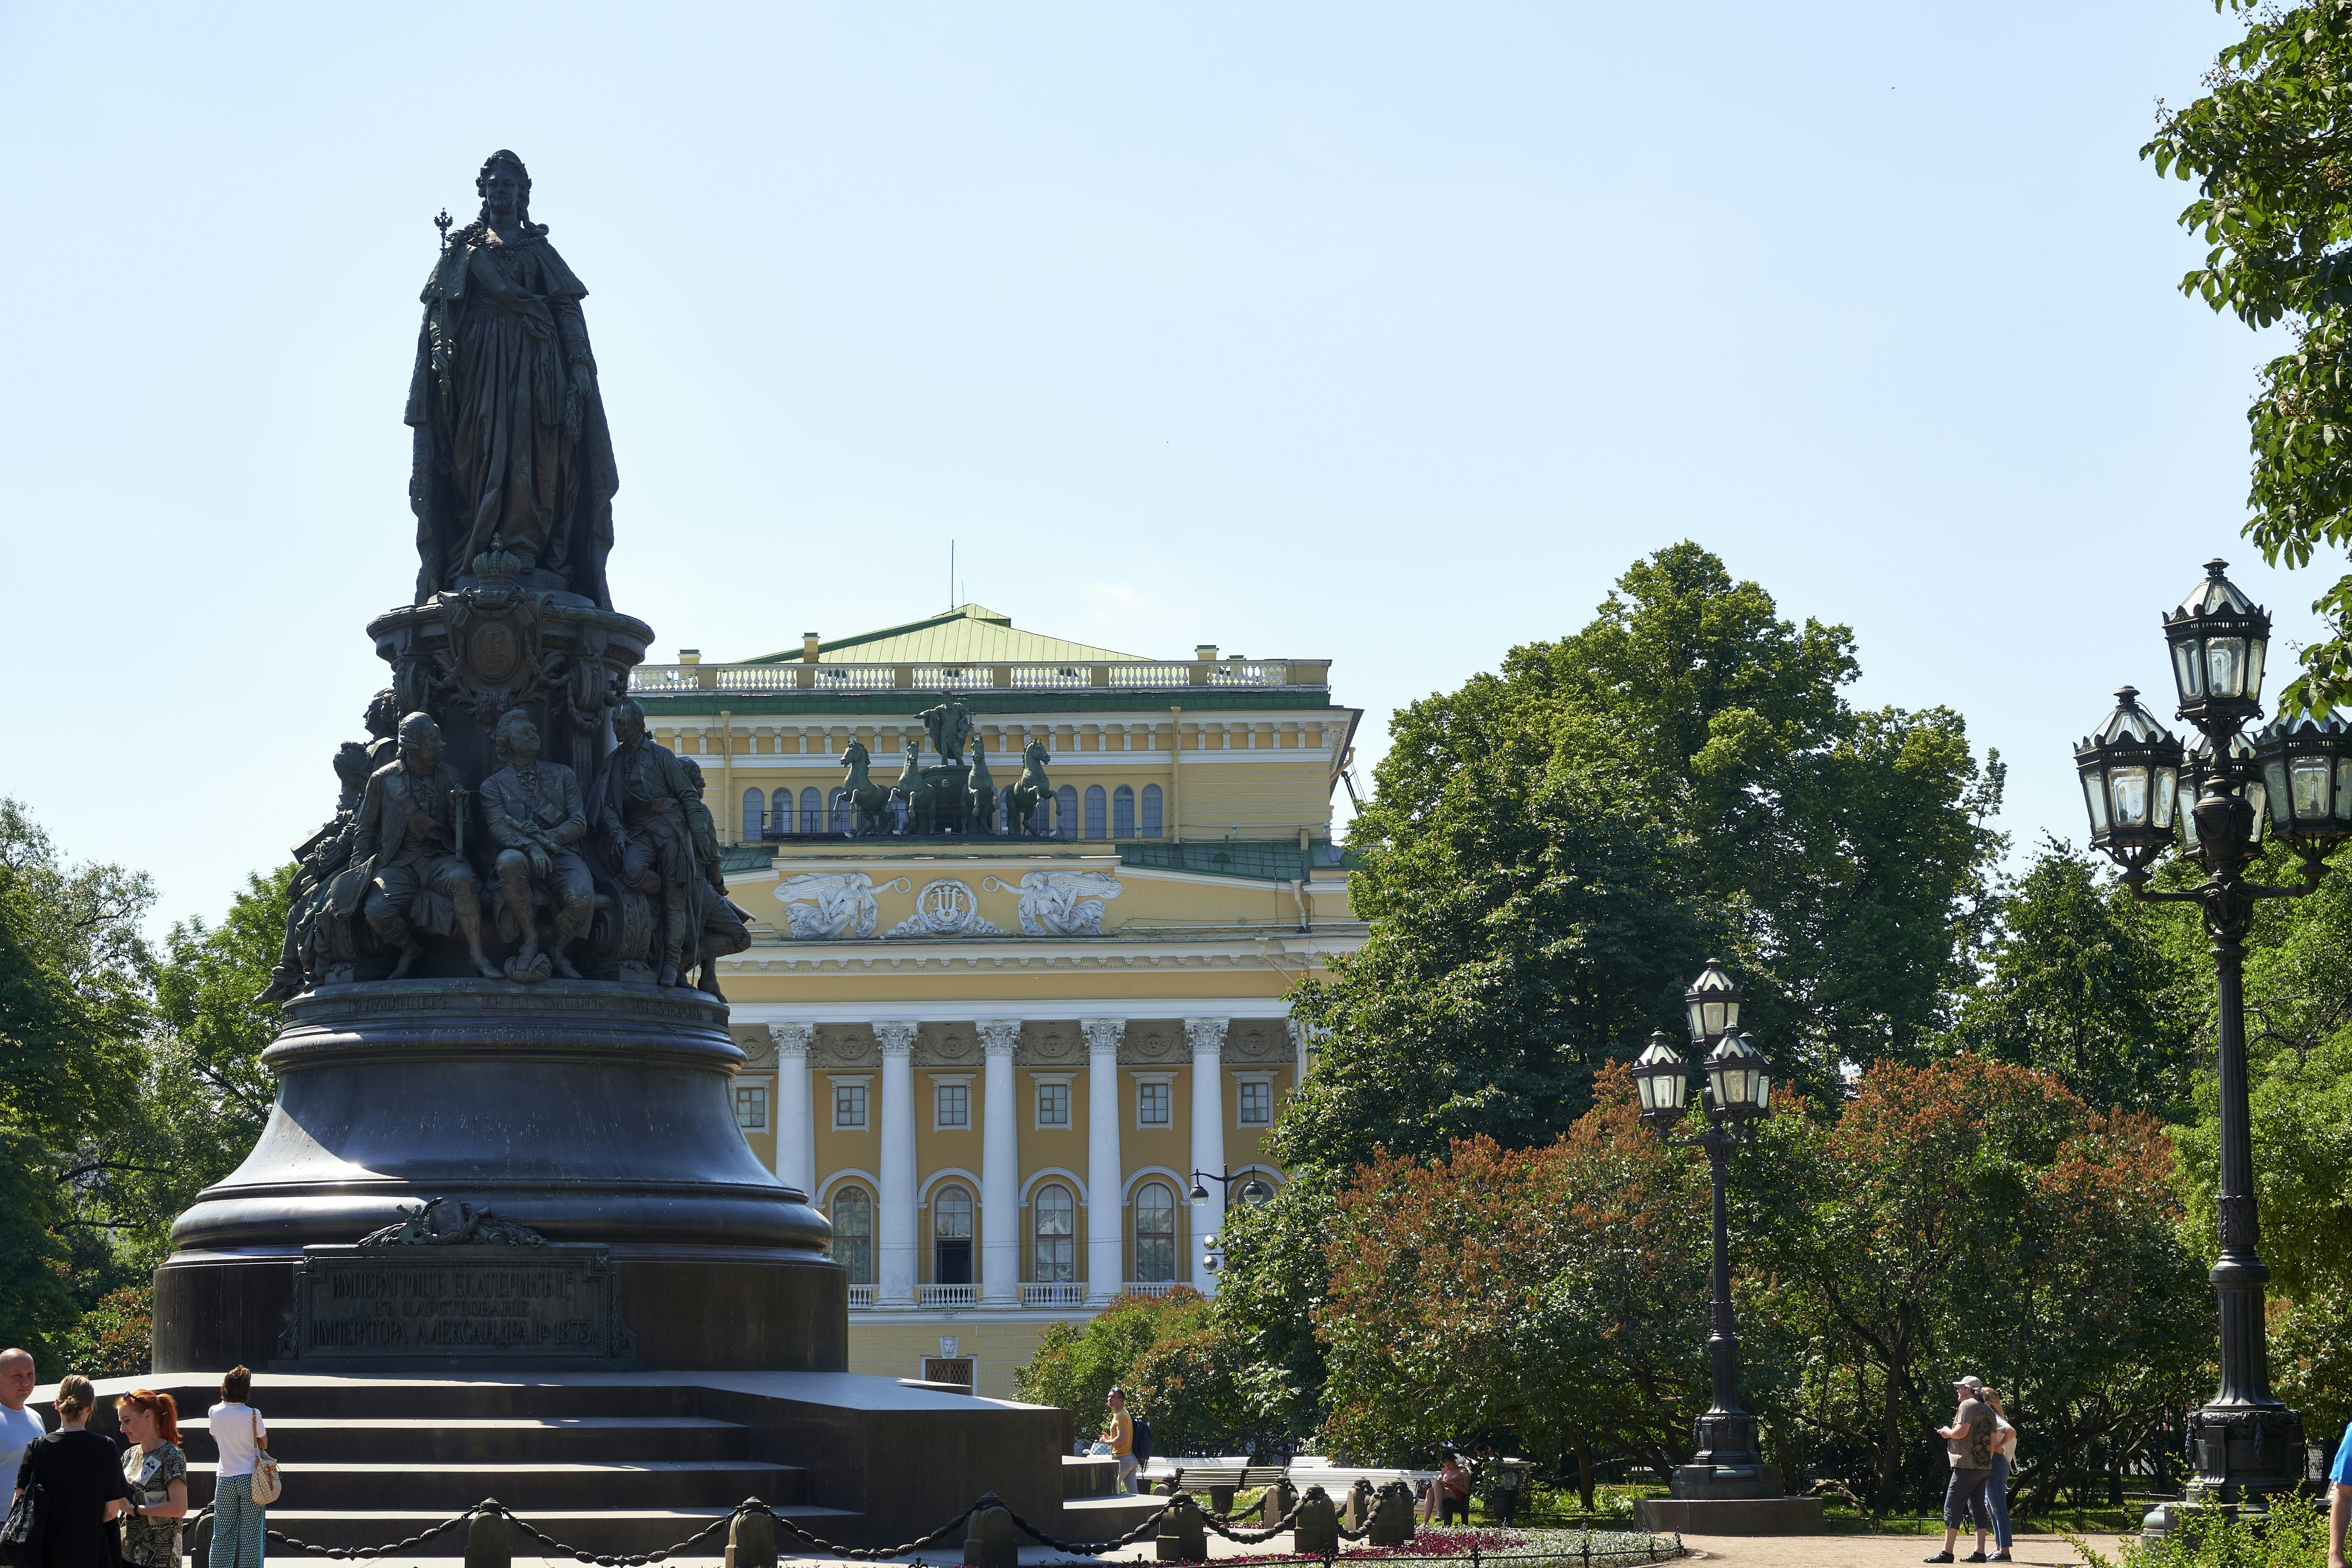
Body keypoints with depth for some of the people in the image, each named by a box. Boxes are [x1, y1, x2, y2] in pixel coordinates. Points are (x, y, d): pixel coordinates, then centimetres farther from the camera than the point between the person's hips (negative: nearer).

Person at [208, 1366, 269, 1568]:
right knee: (250, 1534, 2)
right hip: (251, 1478, -3)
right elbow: (264, 1444, 1)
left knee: (222, 1533, 8)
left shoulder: (215, 1412, -3)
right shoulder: (252, 1415, -13)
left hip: (225, 1479, 3)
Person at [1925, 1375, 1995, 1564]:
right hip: (1984, 1467, 9)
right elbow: (1992, 1442, 18)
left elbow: (1961, 1432, -20)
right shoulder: (1988, 1411, 18)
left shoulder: (1968, 1406, -8)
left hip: (1966, 1466, -9)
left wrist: (1947, 1431, -1)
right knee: (1978, 1508, 10)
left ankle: (1947, 1552, -12)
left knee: (1952, 1508, -8)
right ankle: (1980, 1552, 6)